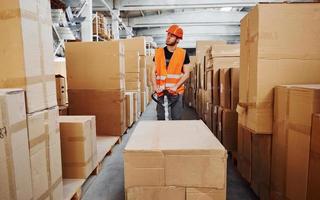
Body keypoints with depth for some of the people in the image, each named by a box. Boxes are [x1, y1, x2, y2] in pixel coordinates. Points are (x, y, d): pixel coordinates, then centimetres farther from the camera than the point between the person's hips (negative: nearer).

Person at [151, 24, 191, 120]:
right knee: (160, 118, 9)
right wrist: (155, 86, -8)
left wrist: (175, 86, -15)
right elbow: (154, 72, 7)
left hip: (176, 91, -2)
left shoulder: (183, 53, -1)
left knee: (177, 118, 6)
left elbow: (186, 74, -3)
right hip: (161, 91, 2)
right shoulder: (159, 52, 6)